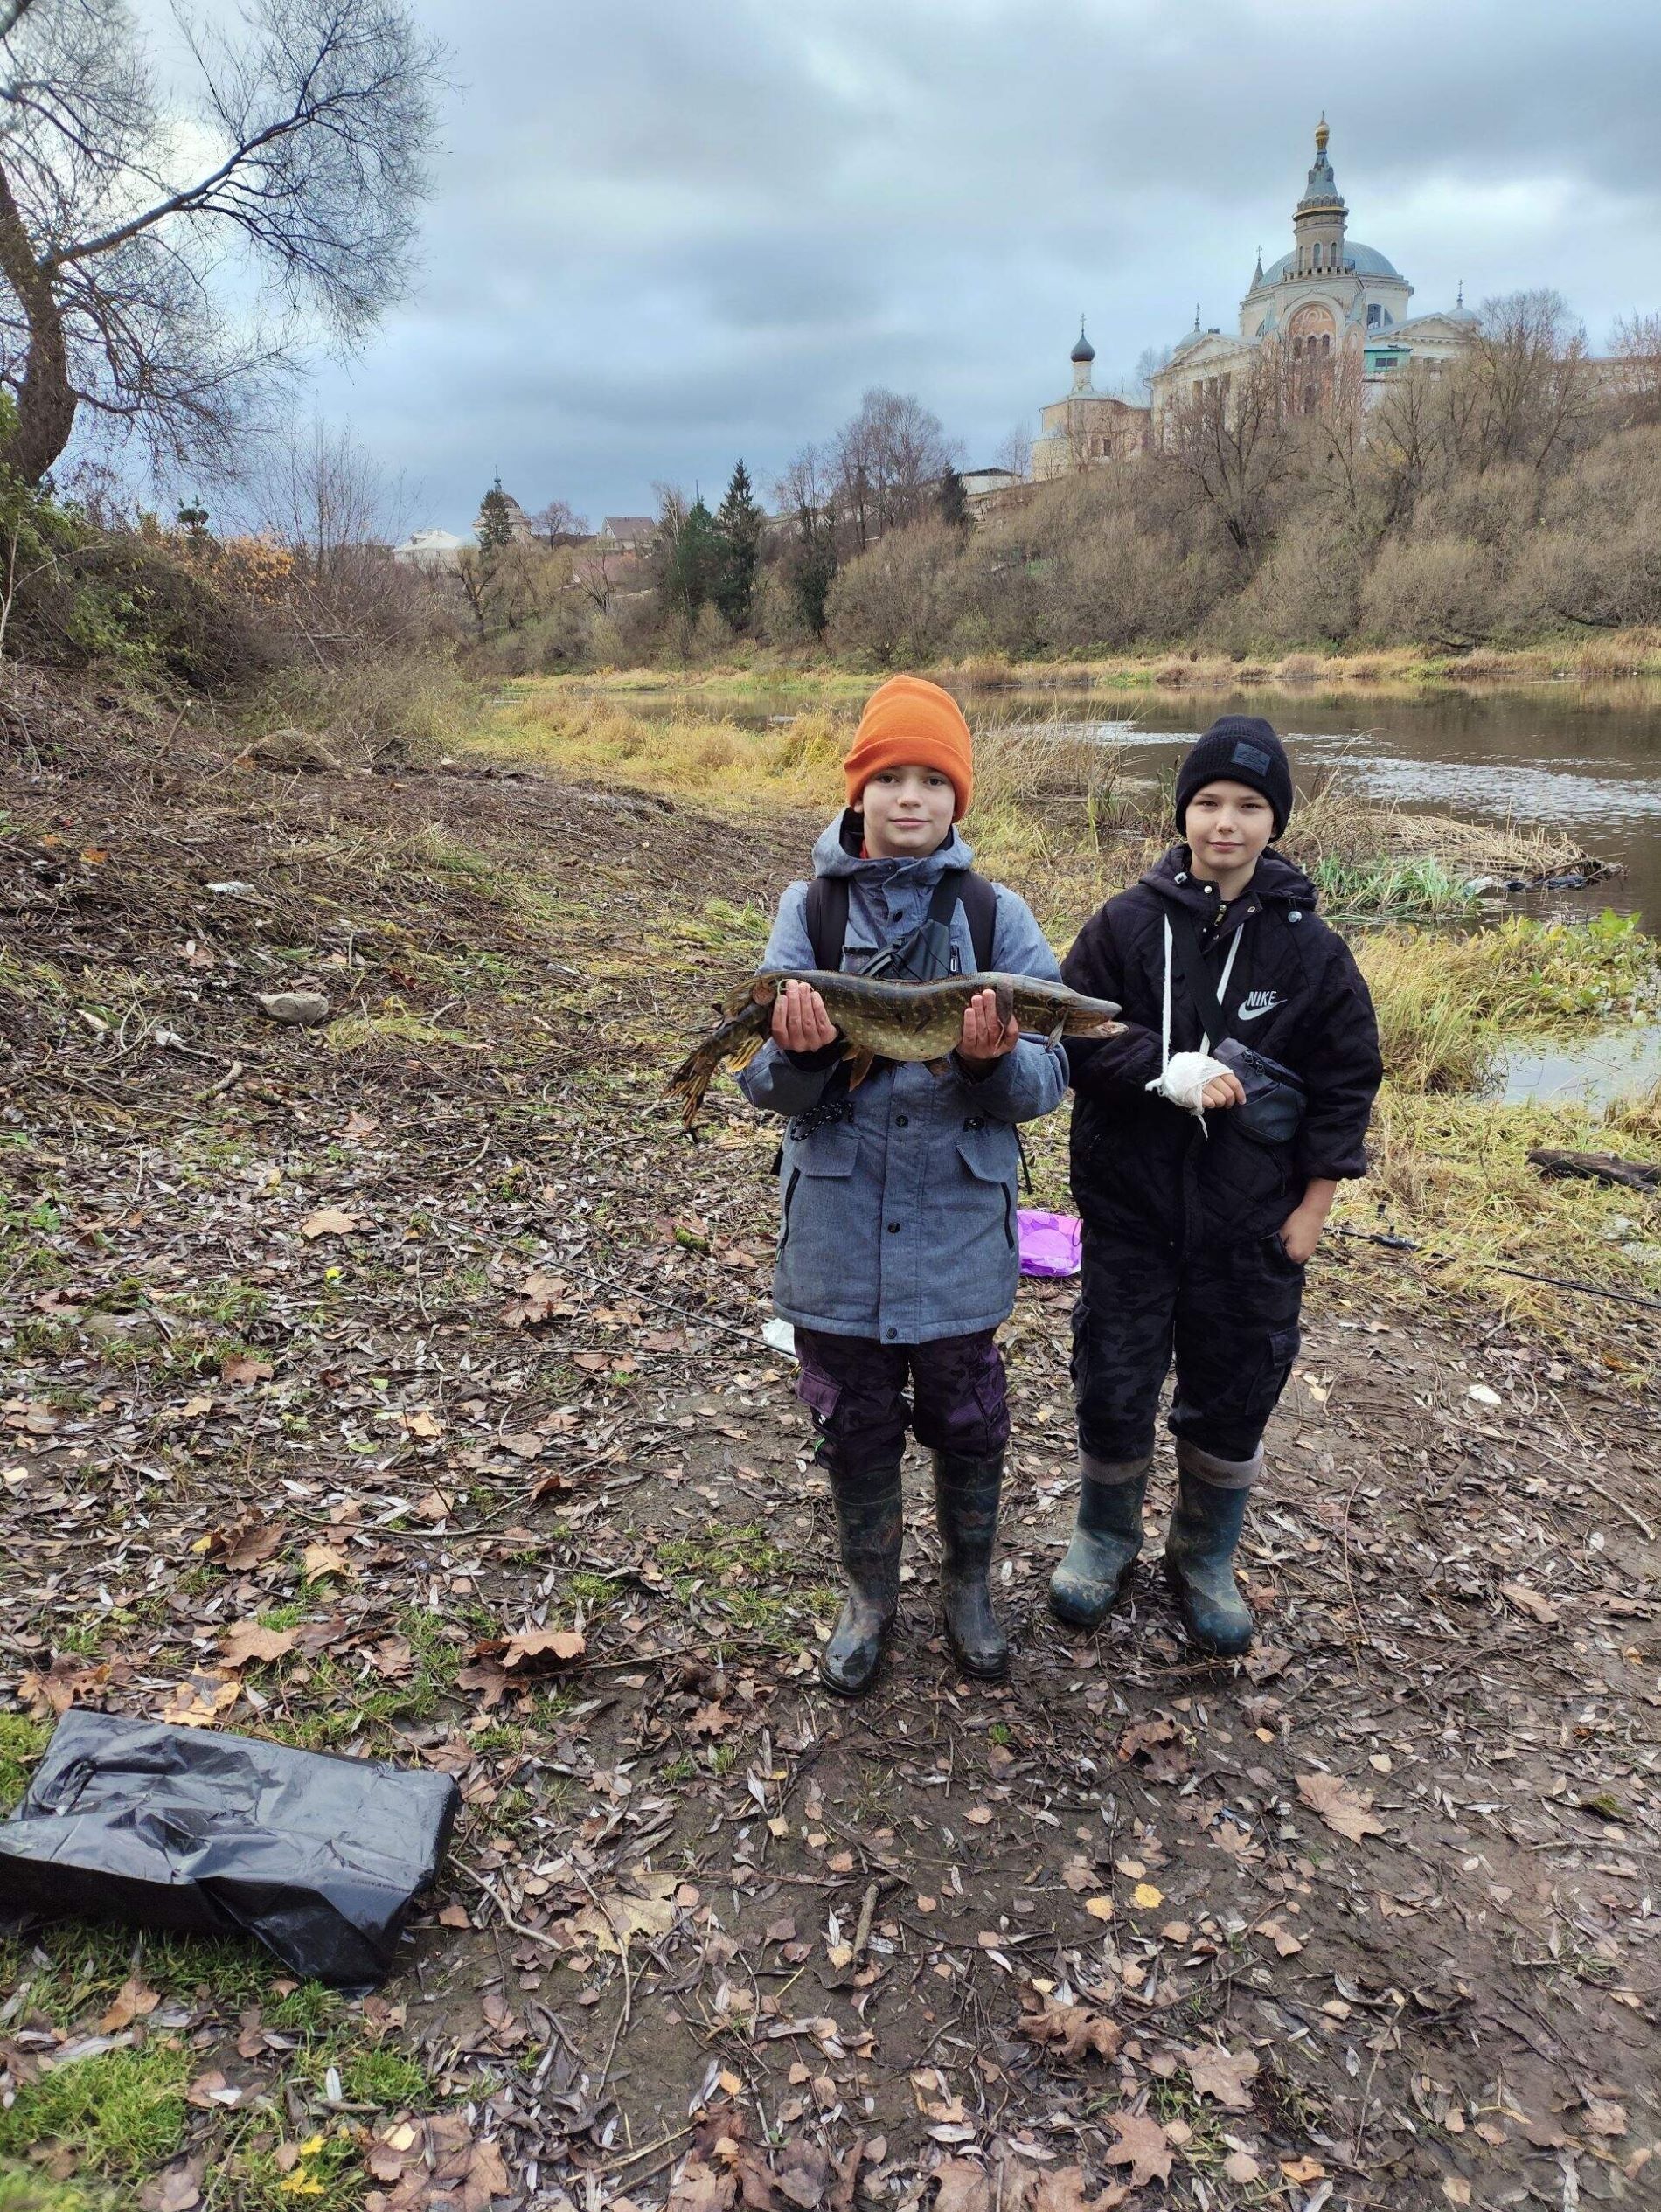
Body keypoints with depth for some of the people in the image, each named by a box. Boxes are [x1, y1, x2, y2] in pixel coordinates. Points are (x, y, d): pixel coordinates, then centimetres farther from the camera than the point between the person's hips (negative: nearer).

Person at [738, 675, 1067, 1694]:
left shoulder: (996, 914, -2)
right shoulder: (809, 908, -2)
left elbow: (1049, 1082, -6)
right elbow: (767, 1086, -5)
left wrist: (998, 1060, -27)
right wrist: (797, 1053, -27)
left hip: (960, 1228, 0)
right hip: (838, 1228, 1)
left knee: (967, 1425, 14)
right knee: (854, 1424, 15)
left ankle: (970, 1583, 40)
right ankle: (870, 1593, 39)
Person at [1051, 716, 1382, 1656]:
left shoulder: (1310, 947, -3)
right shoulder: (1126, 923, -4)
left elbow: (1346, 1082, 2)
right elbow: (1071, 1031, -7)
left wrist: (1313, 1206, 0)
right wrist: (1163, 1068, -22)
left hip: (1251, 1224, 1)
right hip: (1129, 1208, 0)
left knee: (1234, 1398, 12)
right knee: (1113, 1387, 10)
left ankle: (1207, 1558, 36)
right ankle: (1106, 1536, 36)